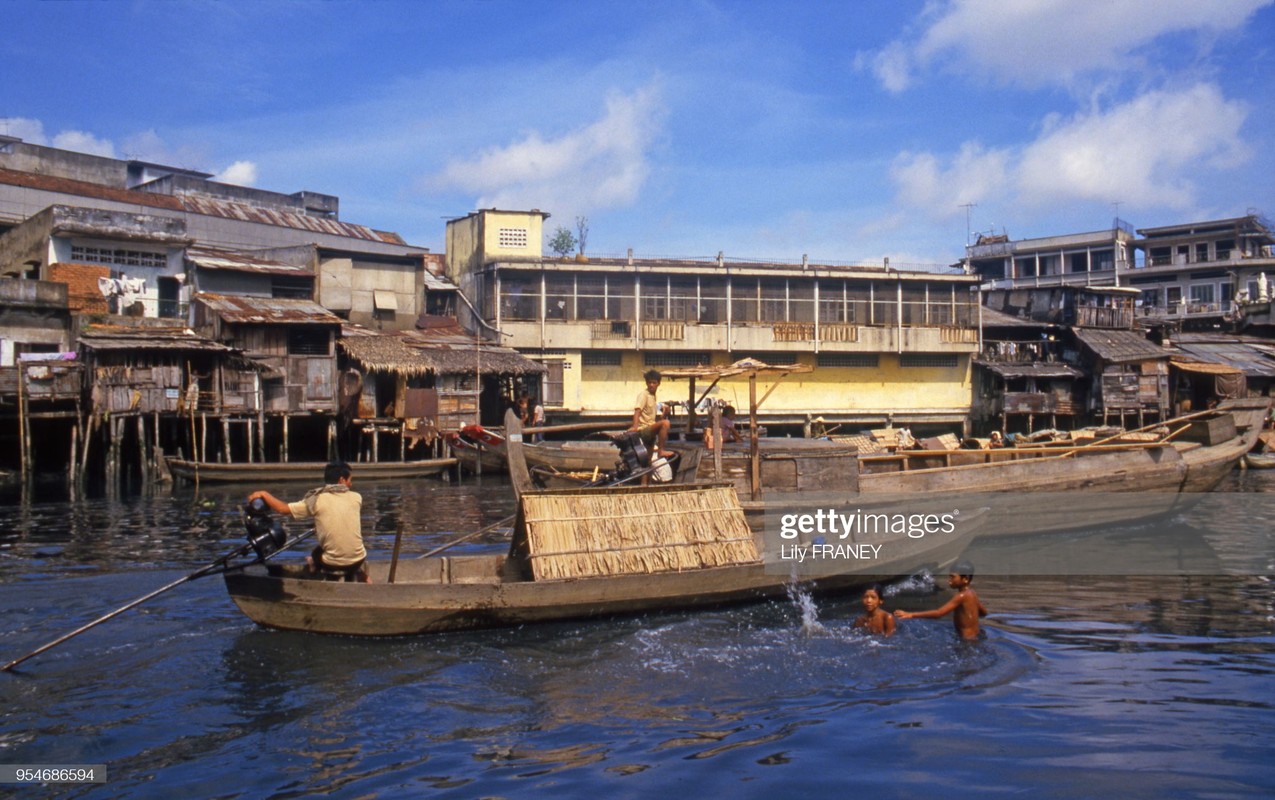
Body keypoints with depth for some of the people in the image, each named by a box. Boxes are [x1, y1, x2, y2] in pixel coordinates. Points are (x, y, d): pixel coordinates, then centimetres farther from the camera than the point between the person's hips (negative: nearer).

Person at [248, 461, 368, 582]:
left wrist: (263, 494, 8)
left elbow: (282, 508, -6)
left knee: (312, 560, 33)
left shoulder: (317, 500, -7)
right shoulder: (356, 498, 0)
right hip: (357, 561, 1)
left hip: (331, 563, -1)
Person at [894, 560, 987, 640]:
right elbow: (984, 613, 22)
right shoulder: (970, 593, 6)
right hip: (973, 637, 10)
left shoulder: (962, 596, -23)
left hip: (967, 640, -10)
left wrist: (912, 615, -32)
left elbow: (938, 613, -30)